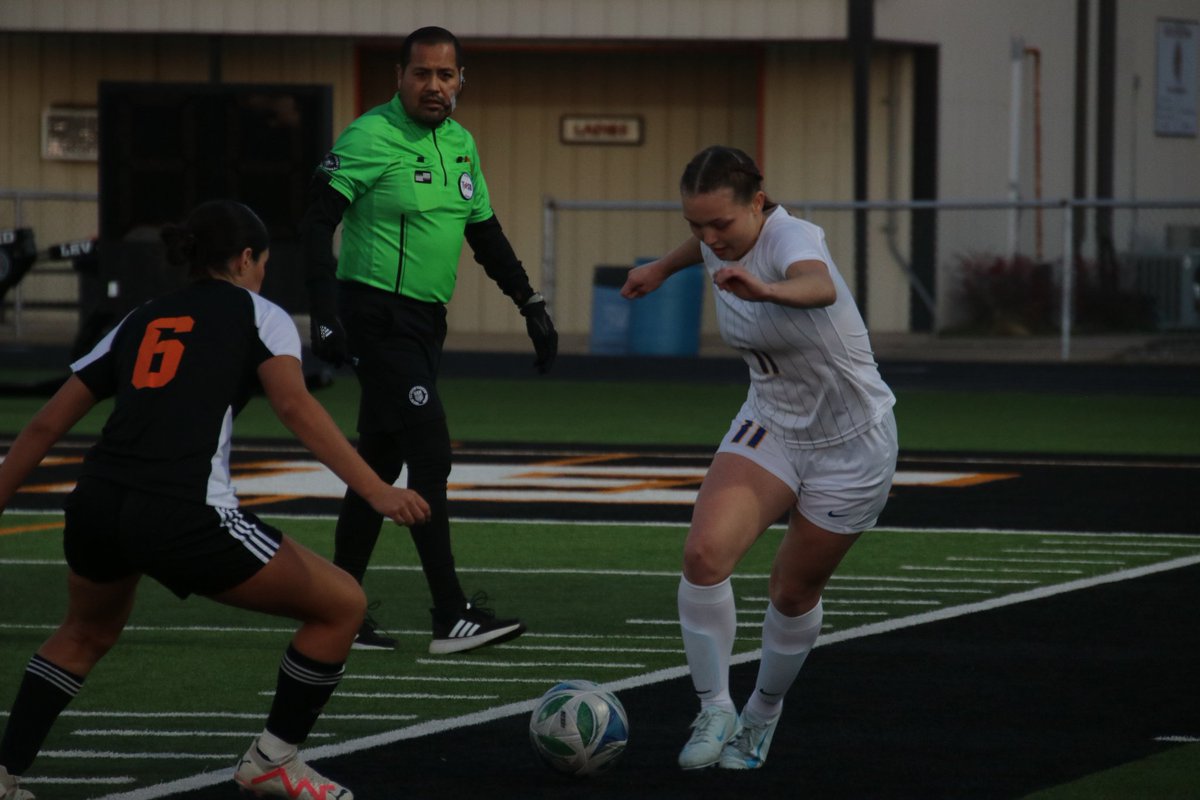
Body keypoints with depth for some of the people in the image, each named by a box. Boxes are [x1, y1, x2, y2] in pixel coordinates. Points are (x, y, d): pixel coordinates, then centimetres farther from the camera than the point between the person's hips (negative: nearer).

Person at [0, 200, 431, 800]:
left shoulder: (138, 323, 25)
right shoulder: (256, 314, 11)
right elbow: (294, 406, -8)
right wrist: (376, 492, -13)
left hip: (94, 504, 6)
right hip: (183, 518, -6)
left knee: (88, 631, 37)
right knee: (342, 605, 10)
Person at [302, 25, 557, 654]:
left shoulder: (460, 144, 12)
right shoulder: (371, 138, -12)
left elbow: (485, 233, 21)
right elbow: (319, 220, -17)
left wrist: (531, 306, 16)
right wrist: (324, 312, -26)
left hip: (424, 321, 8)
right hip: (376, 314, -8)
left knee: (380, 463, 12)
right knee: (430, 453, -15)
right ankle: (452, 619, -16)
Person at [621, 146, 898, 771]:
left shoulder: (790, 238, -29)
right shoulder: (719, 242, -8)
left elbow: (819, 286, -54)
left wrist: (767, 289, -75)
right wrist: (663, 268, 36)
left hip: (851, 444, -5)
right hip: (770, 428, 5)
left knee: (795, 592, 6)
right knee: (705, 550, -20)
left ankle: (762, 717, 32)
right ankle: (715, 711, -9)